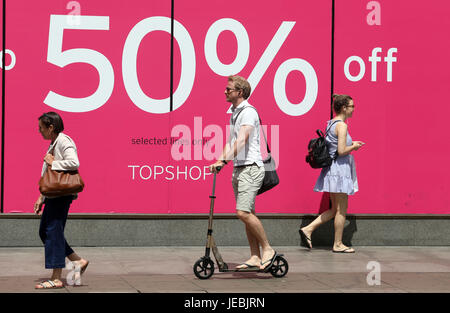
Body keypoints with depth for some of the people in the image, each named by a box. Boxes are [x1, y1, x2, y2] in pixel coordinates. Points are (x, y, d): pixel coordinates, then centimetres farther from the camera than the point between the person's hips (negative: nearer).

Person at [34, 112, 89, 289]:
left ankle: (56, 279, -7)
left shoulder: (64, 141, -11)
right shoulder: (54, 144, 20)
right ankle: (78, 261, 18)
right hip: (53, 194, 10)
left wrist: (52, 163, -16)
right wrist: (41, 198, 22)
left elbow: (74, 163, -27)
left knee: (53, 231, -9)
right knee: (44, 232, 12)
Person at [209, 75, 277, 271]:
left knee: (243, 212, -17)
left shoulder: (248, 112, -12)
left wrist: (225, 160, -29)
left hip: (251, 168, -10)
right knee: (247, 214, 9)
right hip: (239, 168, 10)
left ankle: (267, 249, -7)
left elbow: (242, 140, -23)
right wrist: (220, 160, 1)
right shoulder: (234, 113, 18)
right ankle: (255, 257, 12)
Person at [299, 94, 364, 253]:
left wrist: (350, 144, 16)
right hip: (339, 169, -9)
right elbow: (341, 151, -21)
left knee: (336, 209, 14)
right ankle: (338, 244, 6)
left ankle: (308, 229, 8)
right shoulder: (341, 125, -15)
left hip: (331, 169, 9)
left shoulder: (331, 124, 14)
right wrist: (354, 146, -4)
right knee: (341, 209, 0)